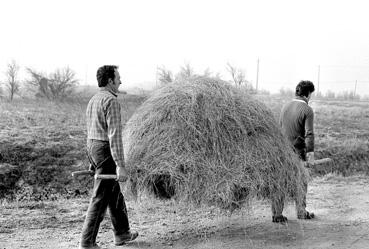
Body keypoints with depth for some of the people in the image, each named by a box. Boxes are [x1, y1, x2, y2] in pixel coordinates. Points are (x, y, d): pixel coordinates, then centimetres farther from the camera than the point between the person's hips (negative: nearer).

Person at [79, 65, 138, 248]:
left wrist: (92, 160, 26)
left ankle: (122, 233, 29)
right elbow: (114, 135, -22)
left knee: (114, 193, 19)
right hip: (106, 151, -10)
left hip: (92, 147, 10)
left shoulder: (93, 100, 14)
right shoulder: (111, 101, -16)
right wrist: (120, 166, -23)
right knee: (101, 198, -4)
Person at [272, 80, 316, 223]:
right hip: (298, 151, -5)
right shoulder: (307, 110, -11)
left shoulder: (285, 107, 8)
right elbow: (309, 133, -17)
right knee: (301, 182, 11)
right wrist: (310, 151, -17)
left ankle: (277, 214, 6)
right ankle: (301, 212, 23)